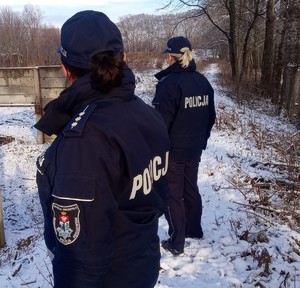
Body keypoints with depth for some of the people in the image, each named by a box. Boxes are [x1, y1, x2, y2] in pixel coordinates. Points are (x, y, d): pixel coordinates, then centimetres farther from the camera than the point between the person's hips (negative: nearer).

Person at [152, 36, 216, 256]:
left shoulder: (169, 83, -19)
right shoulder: (203, 82, 4)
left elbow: (162, 122, -20)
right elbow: (211, 116, 11)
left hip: (172, 151, -7)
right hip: (194, 149, 7)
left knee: (172, 195, 5)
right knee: (191, 189, 21)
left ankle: (177, 242, 13)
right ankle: (195, 229, 37)